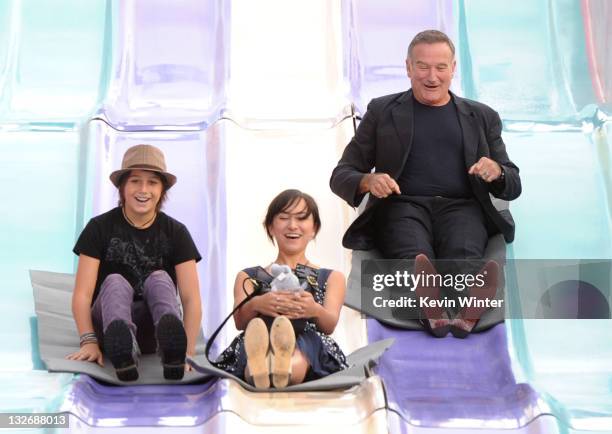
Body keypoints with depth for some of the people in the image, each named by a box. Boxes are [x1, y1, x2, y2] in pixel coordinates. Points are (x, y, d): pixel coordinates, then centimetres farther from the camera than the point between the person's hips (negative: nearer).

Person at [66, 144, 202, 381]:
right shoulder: (100, 228, -1)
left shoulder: (175, 232, 1)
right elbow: (82, 294, -9)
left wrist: (187, 352, -23)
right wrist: (89, 341, -27)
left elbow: (191, 298, -8)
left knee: (159, 278, -25)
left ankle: (171, 349, -57)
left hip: (153, 333, 1)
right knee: (115, 282, -27)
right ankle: (121, 345, -61)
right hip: (110, 325, 0)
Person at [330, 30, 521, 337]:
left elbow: (513, 187, 22)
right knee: (413, 255, -37)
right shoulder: (382, 111, 20)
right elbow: (341, 176, 15)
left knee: (464, 253, -35)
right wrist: (368, 181, -11)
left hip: (461, 206, 1)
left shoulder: (482, 117, 24)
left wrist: (496, 172, -5)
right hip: (403, 205, -1)